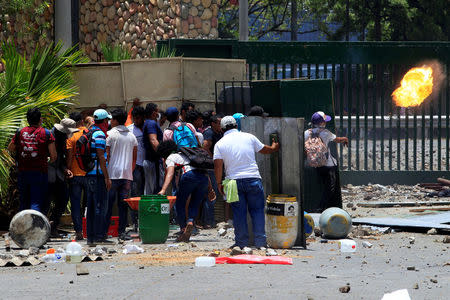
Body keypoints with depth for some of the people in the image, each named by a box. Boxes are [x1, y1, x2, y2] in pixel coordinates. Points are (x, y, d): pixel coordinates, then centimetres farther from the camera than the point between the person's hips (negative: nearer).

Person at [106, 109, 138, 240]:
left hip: (113, 174, -4)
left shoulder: (110, 134, -5)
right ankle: (122, 231, 1)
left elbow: (106, 155, -7)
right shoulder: (132, 136, 11)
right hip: (127, 175, 4)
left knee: (108, 204, 0)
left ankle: (104, 230, -1)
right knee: (123, 204, 5)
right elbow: (134, 158, 13)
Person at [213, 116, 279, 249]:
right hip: (253, 178, 0)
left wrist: (219, 183, 7)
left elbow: (218, 166, -5)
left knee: (239, 213, 6)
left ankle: (242, 243, 7)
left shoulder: (220, 144, 2)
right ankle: (260, 242, 2)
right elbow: (265, 150, 19)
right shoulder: (249, 137, 4)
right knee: (257, 210, 7)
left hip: (234, 181, 0)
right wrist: (274, 148, 41)